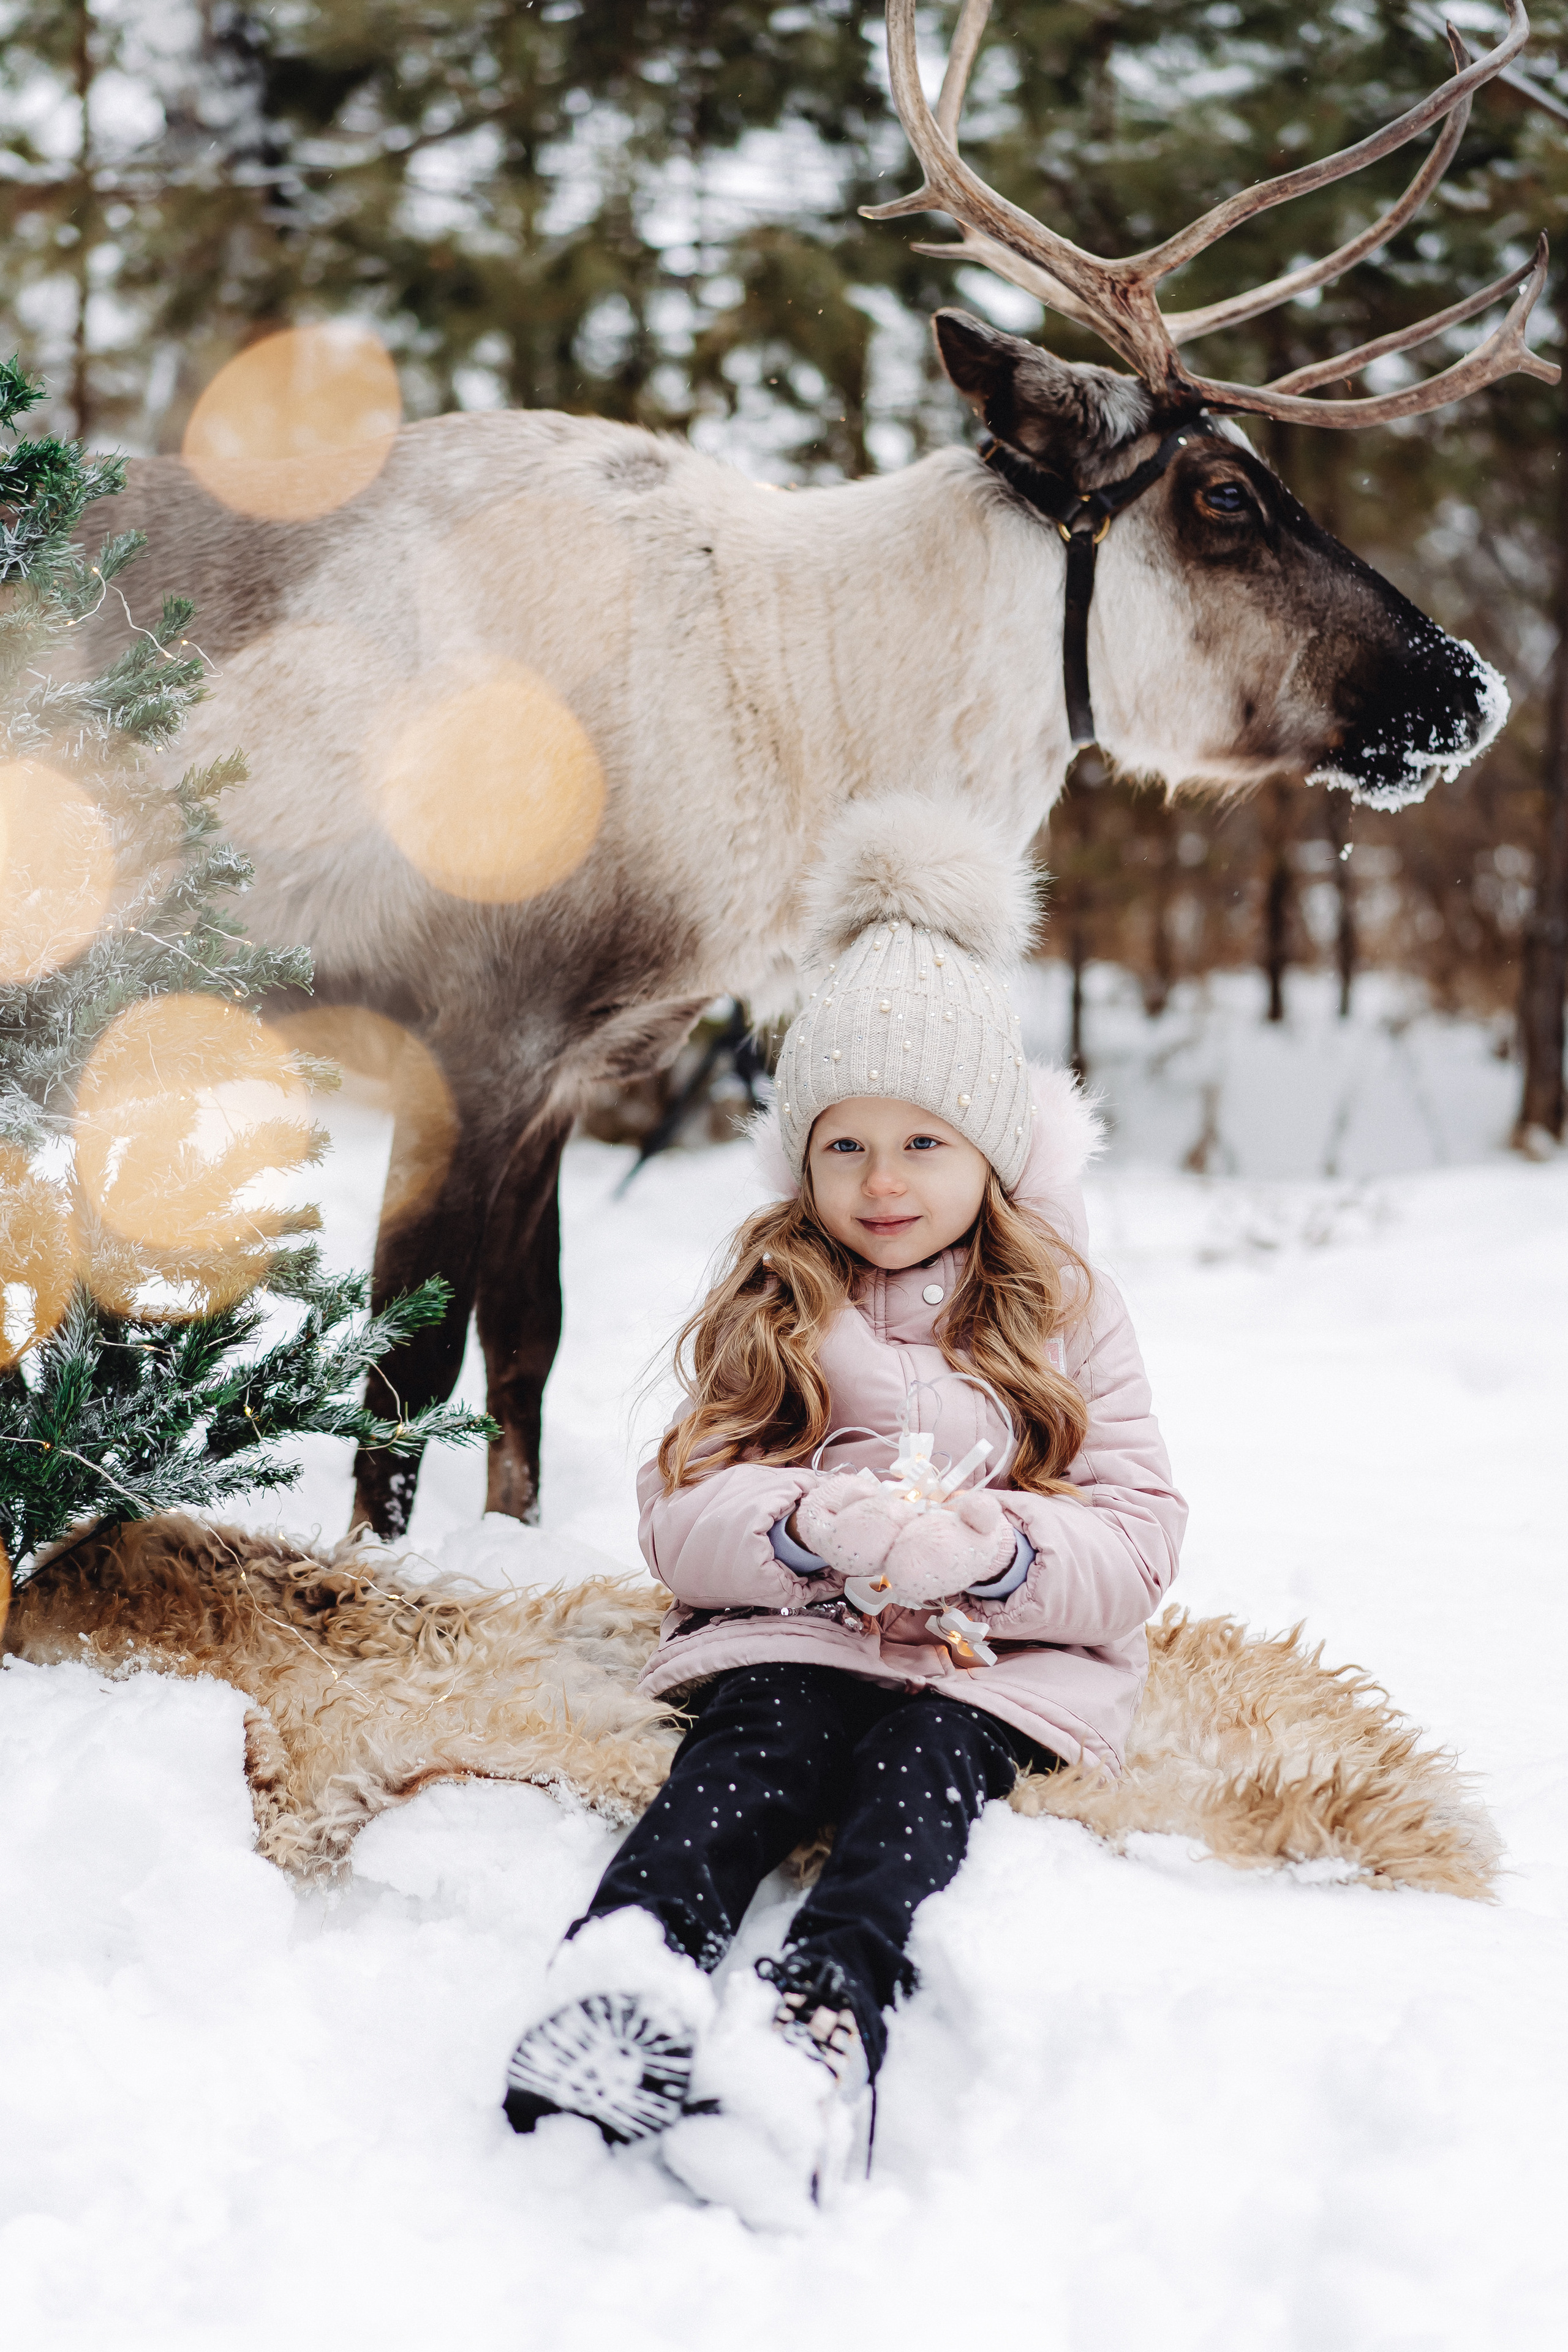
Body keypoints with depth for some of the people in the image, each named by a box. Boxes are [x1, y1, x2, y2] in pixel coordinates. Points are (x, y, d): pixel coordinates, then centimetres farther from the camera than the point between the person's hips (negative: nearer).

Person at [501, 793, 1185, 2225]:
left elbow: (1140, 1531, 3)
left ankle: (820, 2029, -60)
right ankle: (619, 1985, -60)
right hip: (787, 1634, 1)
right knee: (750, 1757, -31)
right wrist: (812, 1525, -19)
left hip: (1001, 1662, 0)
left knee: (920, 1780, -32)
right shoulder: (766, 1311, 14)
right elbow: (679, 1519, 4)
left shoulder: (1065, 1314, 11)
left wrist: (998, 1549, -19)